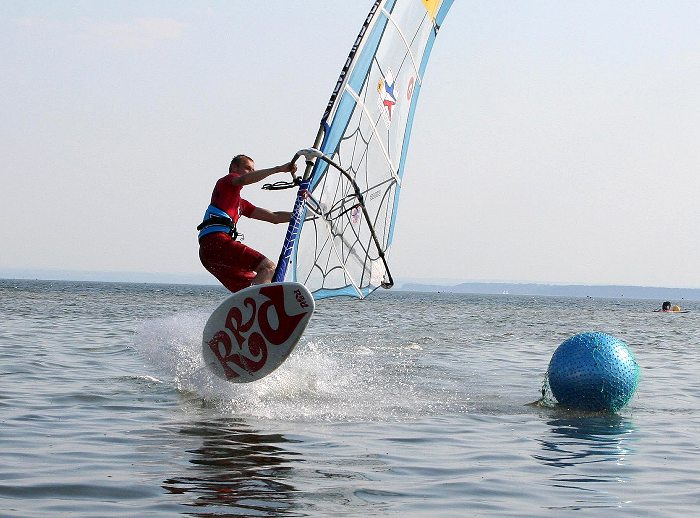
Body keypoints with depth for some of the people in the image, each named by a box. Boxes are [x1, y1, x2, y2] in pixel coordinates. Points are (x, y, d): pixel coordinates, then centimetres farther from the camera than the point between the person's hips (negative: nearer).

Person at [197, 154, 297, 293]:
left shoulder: (241, 204, 34)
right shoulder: (226, 182, 11)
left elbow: (274, 217, 32)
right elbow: (244, 180, -14)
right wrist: (279, 169, -16)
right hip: (216, 241, -9)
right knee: (268, 267, -21)